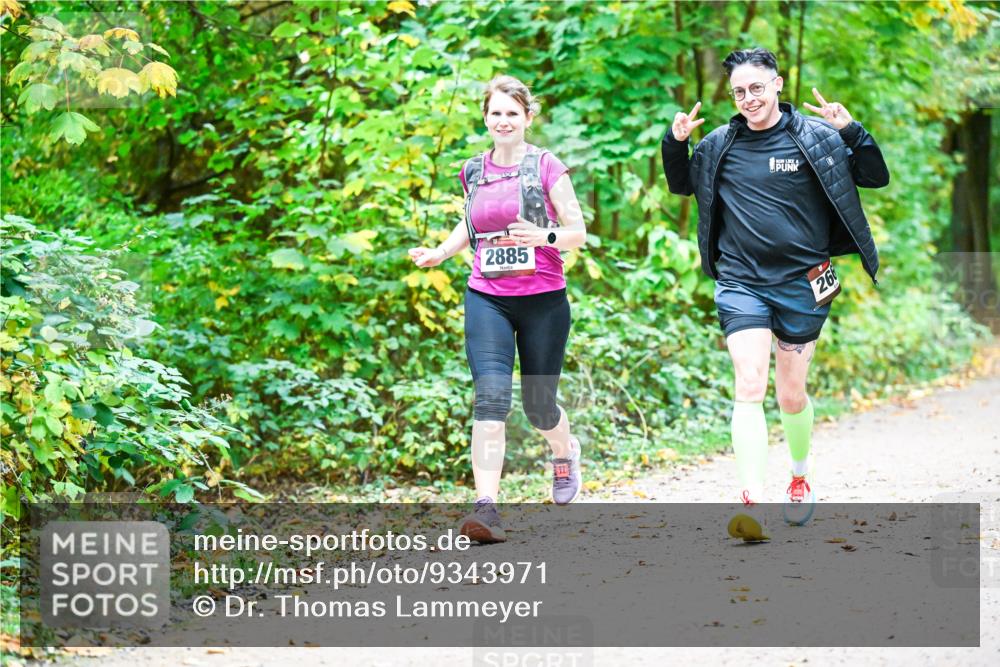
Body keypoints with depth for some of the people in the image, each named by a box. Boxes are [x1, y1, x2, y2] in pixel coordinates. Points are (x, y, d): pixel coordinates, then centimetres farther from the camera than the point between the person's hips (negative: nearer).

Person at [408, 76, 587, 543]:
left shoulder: (547, 168, -3)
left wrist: (545, 236, -24)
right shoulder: (474, 172, 9)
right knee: (491, 395, -16)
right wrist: (440, 253, 10)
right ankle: (486, 507, -24)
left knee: (538, 405, 7)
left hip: (543, 299, -2)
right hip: (486, 299, 2)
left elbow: (578, 232, -3)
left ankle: (565, 451, 45)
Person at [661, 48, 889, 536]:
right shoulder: (719, 145, 5)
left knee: (791, 395, 10)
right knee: (749, 388, -14)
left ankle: (800, 477, 37)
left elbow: (876, 178, 0)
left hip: (801, 284, -1)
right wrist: (675, 143, 2)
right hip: (740, 283, 1)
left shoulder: (815, 136, -2)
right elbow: (681, 186, 21)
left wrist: (850, 132, -15)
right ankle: (752, 499, -20)